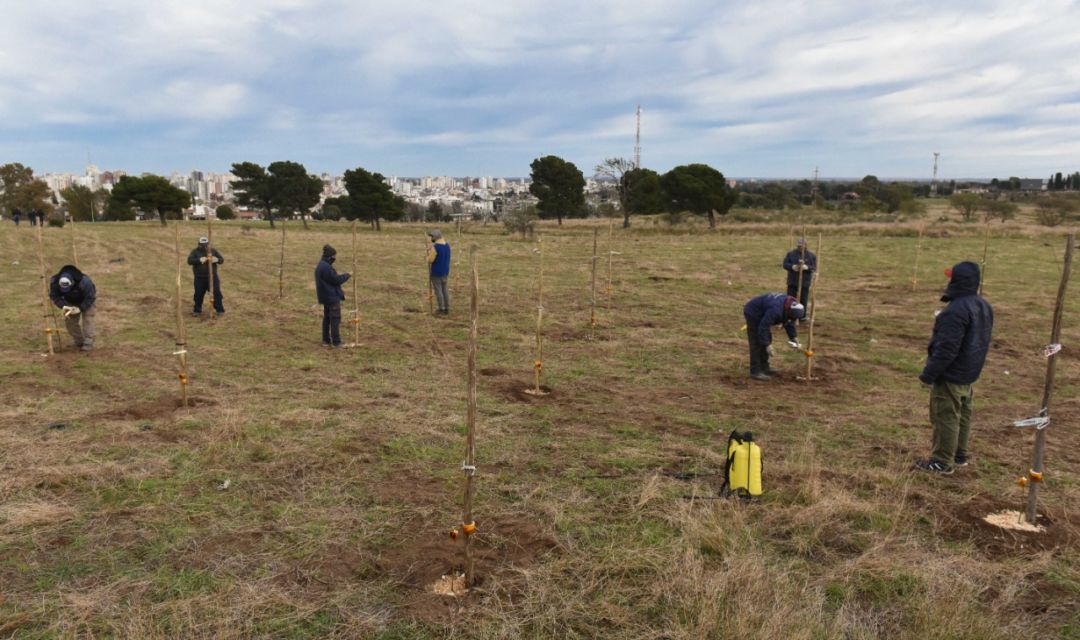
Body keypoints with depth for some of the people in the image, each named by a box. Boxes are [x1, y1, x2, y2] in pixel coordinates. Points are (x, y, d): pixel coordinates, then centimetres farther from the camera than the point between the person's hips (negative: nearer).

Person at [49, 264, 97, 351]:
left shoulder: (84, 282, -42)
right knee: (69, 319, -2)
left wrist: (80, 308, -38)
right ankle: (79, 341, 12)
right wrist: (63, 306, -35)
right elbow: (54, 296, -18)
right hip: (70, 301, 5)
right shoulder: (54, 282, -29)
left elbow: (90, 298, -31)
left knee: (87, 317, -18)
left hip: (87, 297, -5)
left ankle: (88, 343, -15)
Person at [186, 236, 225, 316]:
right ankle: (197, 310, 22)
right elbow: (189, 261, -12)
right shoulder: (195, 251, 1)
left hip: (212, 277, 1)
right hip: (199, 278, -1)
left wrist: (217, 260, -19)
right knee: (199, 294, 6)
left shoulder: (213, 251, 7)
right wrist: (199, 260, -27)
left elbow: (222, 260, 5)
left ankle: (220, 309, 4)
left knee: (216, 293, -4)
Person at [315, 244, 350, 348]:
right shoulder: (326, 267, -21)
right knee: (335, 319, -6)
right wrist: (347, 275, -6)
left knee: (327, 318, 15)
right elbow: (336, 280, -18)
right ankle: (336, 342, -4)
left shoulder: (320, 265, 11)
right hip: (332, 297, -10)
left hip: (326, 297, 10)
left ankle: (326, 340, 21)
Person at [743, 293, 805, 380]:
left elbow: (789, 323, 6)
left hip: (762, 314, 10)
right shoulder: (776, 310, -37)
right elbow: (763, 327, -34)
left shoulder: (790, 306, -8)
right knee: (756, 343, -11)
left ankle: (764, 367, 20)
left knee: (766, 339, 11)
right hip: (753, 314, -10)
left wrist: (794, 337, -2)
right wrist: (767, 345, -29)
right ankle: (755, 371, -9)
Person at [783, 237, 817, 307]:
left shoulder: (811, 255, 1)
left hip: (805, 283, -1)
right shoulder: (790, 253, 3)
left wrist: (807, 267, -24)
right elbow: (785, 264, 0)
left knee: (803, 301, 5)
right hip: (792, 283, 1)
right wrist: (792, 266, -20)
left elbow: (814, 267, -3)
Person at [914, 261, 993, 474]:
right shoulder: (983, 306, 5)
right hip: (969, 374, 10)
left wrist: (928, 374, -19)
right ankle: (960, 455, 31)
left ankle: (943, 462, 8)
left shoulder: (955, 311, -27)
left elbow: (946, 349, -27)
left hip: (950, 376, -10)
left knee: (945, 417, 0)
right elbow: (980, 341, 16)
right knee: (962, 415, 19)